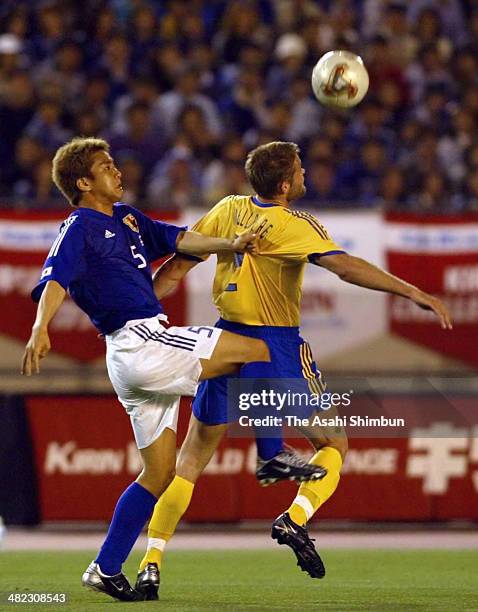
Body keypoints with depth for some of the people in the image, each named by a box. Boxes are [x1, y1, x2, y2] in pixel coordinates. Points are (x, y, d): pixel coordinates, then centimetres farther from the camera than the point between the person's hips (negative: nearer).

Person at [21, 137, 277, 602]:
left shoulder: (126, 217, 21)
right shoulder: (79, 228, -6)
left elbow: (178, 240, 16)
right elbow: (55, 280, -21)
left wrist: (230, 245, -2)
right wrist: (40, 329, -40)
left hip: (149, 347, 9)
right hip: (139, 340, -9)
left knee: (160, 472, 10)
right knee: (256, 350, -9)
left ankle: (106, 569, 11)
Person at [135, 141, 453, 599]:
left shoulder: (228, 210, 4)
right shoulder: (294, 226, -13)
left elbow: (177, 266, 7)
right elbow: (344, 266, -25)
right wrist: (413, 293, -27)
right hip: (278, 346, -5)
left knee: (191, 457, 11)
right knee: (333, 444, 11)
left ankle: (151, 565, 1)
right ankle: (295, 518, -16)